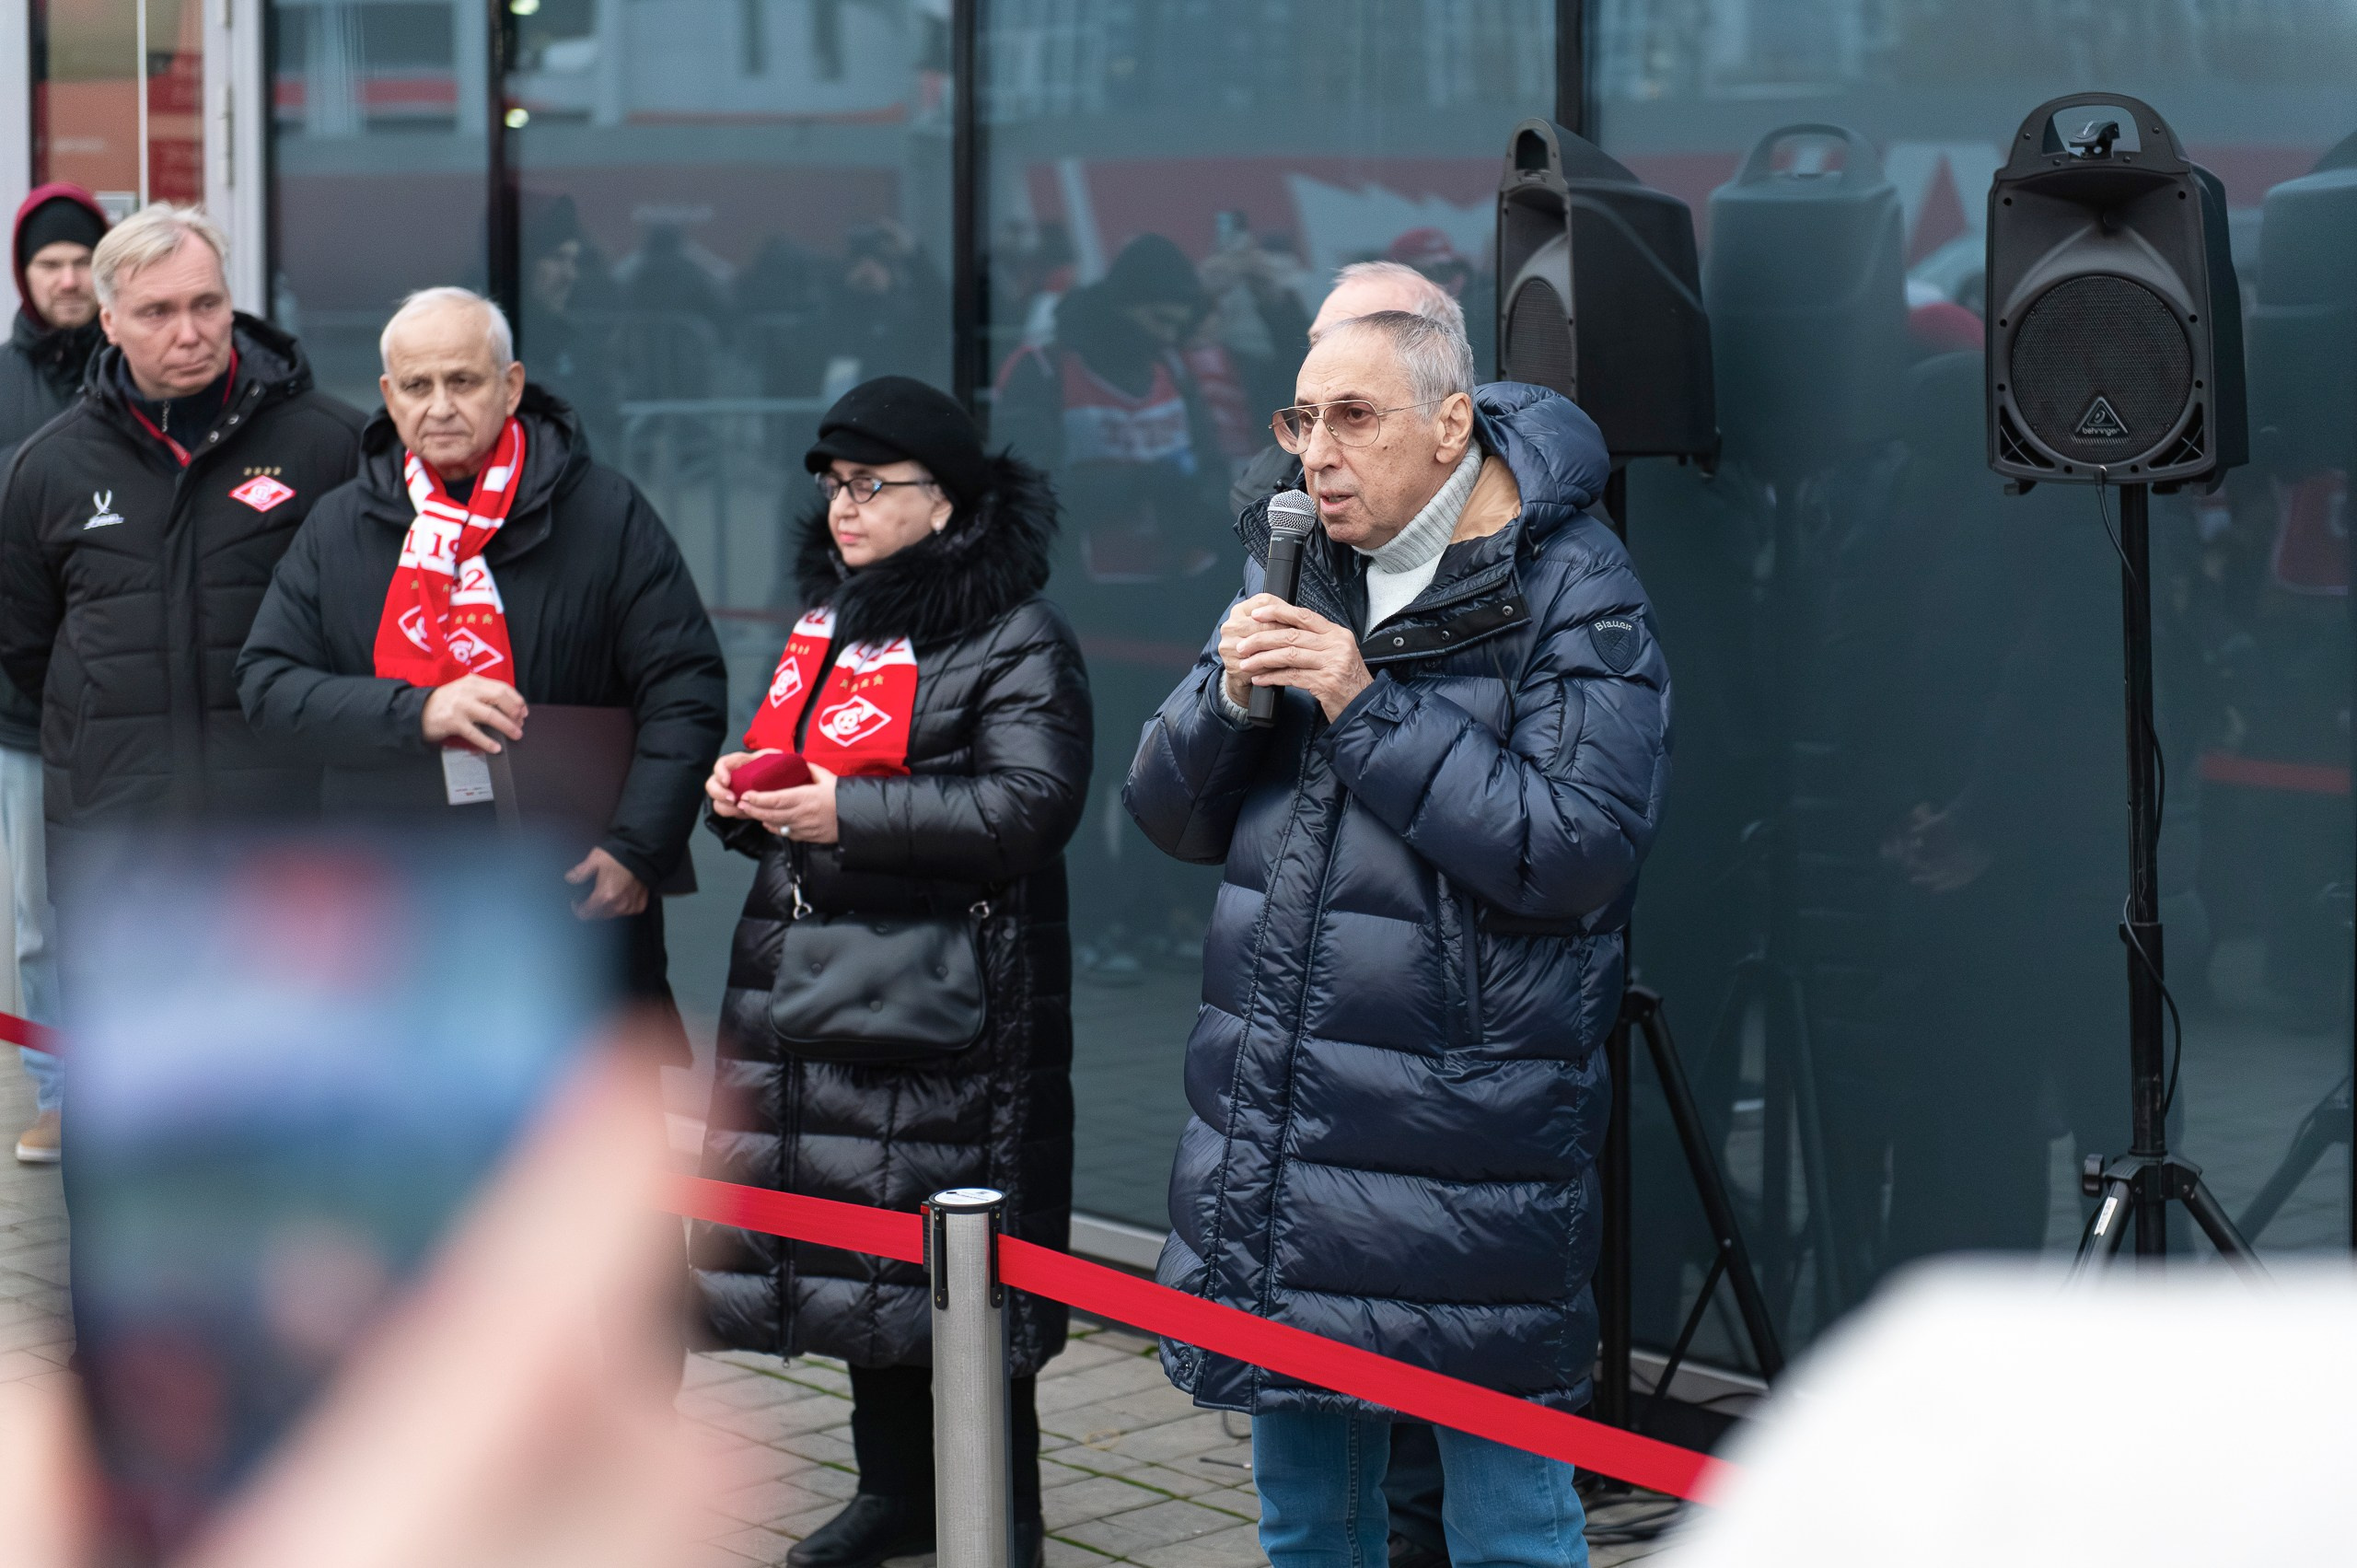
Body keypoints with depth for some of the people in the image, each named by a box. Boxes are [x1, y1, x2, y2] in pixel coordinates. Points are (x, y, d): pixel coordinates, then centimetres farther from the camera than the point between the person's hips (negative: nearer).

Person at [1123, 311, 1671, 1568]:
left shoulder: (1573, 599, -8)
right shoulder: (1297, 574, 11)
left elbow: (1576, 853, -20)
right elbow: (1171, 816, 11)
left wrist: (1370, 709, -21)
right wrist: (1228, 695, -10)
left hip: (1464, 1135, -6)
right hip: (1275, 1125, 6)